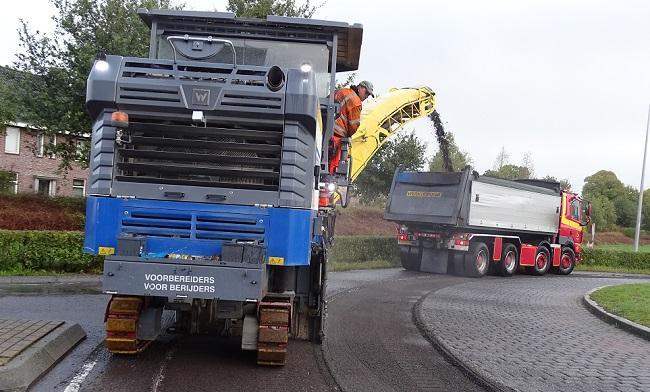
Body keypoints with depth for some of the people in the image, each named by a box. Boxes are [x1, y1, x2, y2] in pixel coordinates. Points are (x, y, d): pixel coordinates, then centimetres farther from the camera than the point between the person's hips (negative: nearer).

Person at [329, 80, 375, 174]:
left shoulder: (341, 91, 18)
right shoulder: (355, 101, -7)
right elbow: (354, 124, -7)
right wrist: (348, 135, 14)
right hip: (336, 135, -9)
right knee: (332, 165, -8)